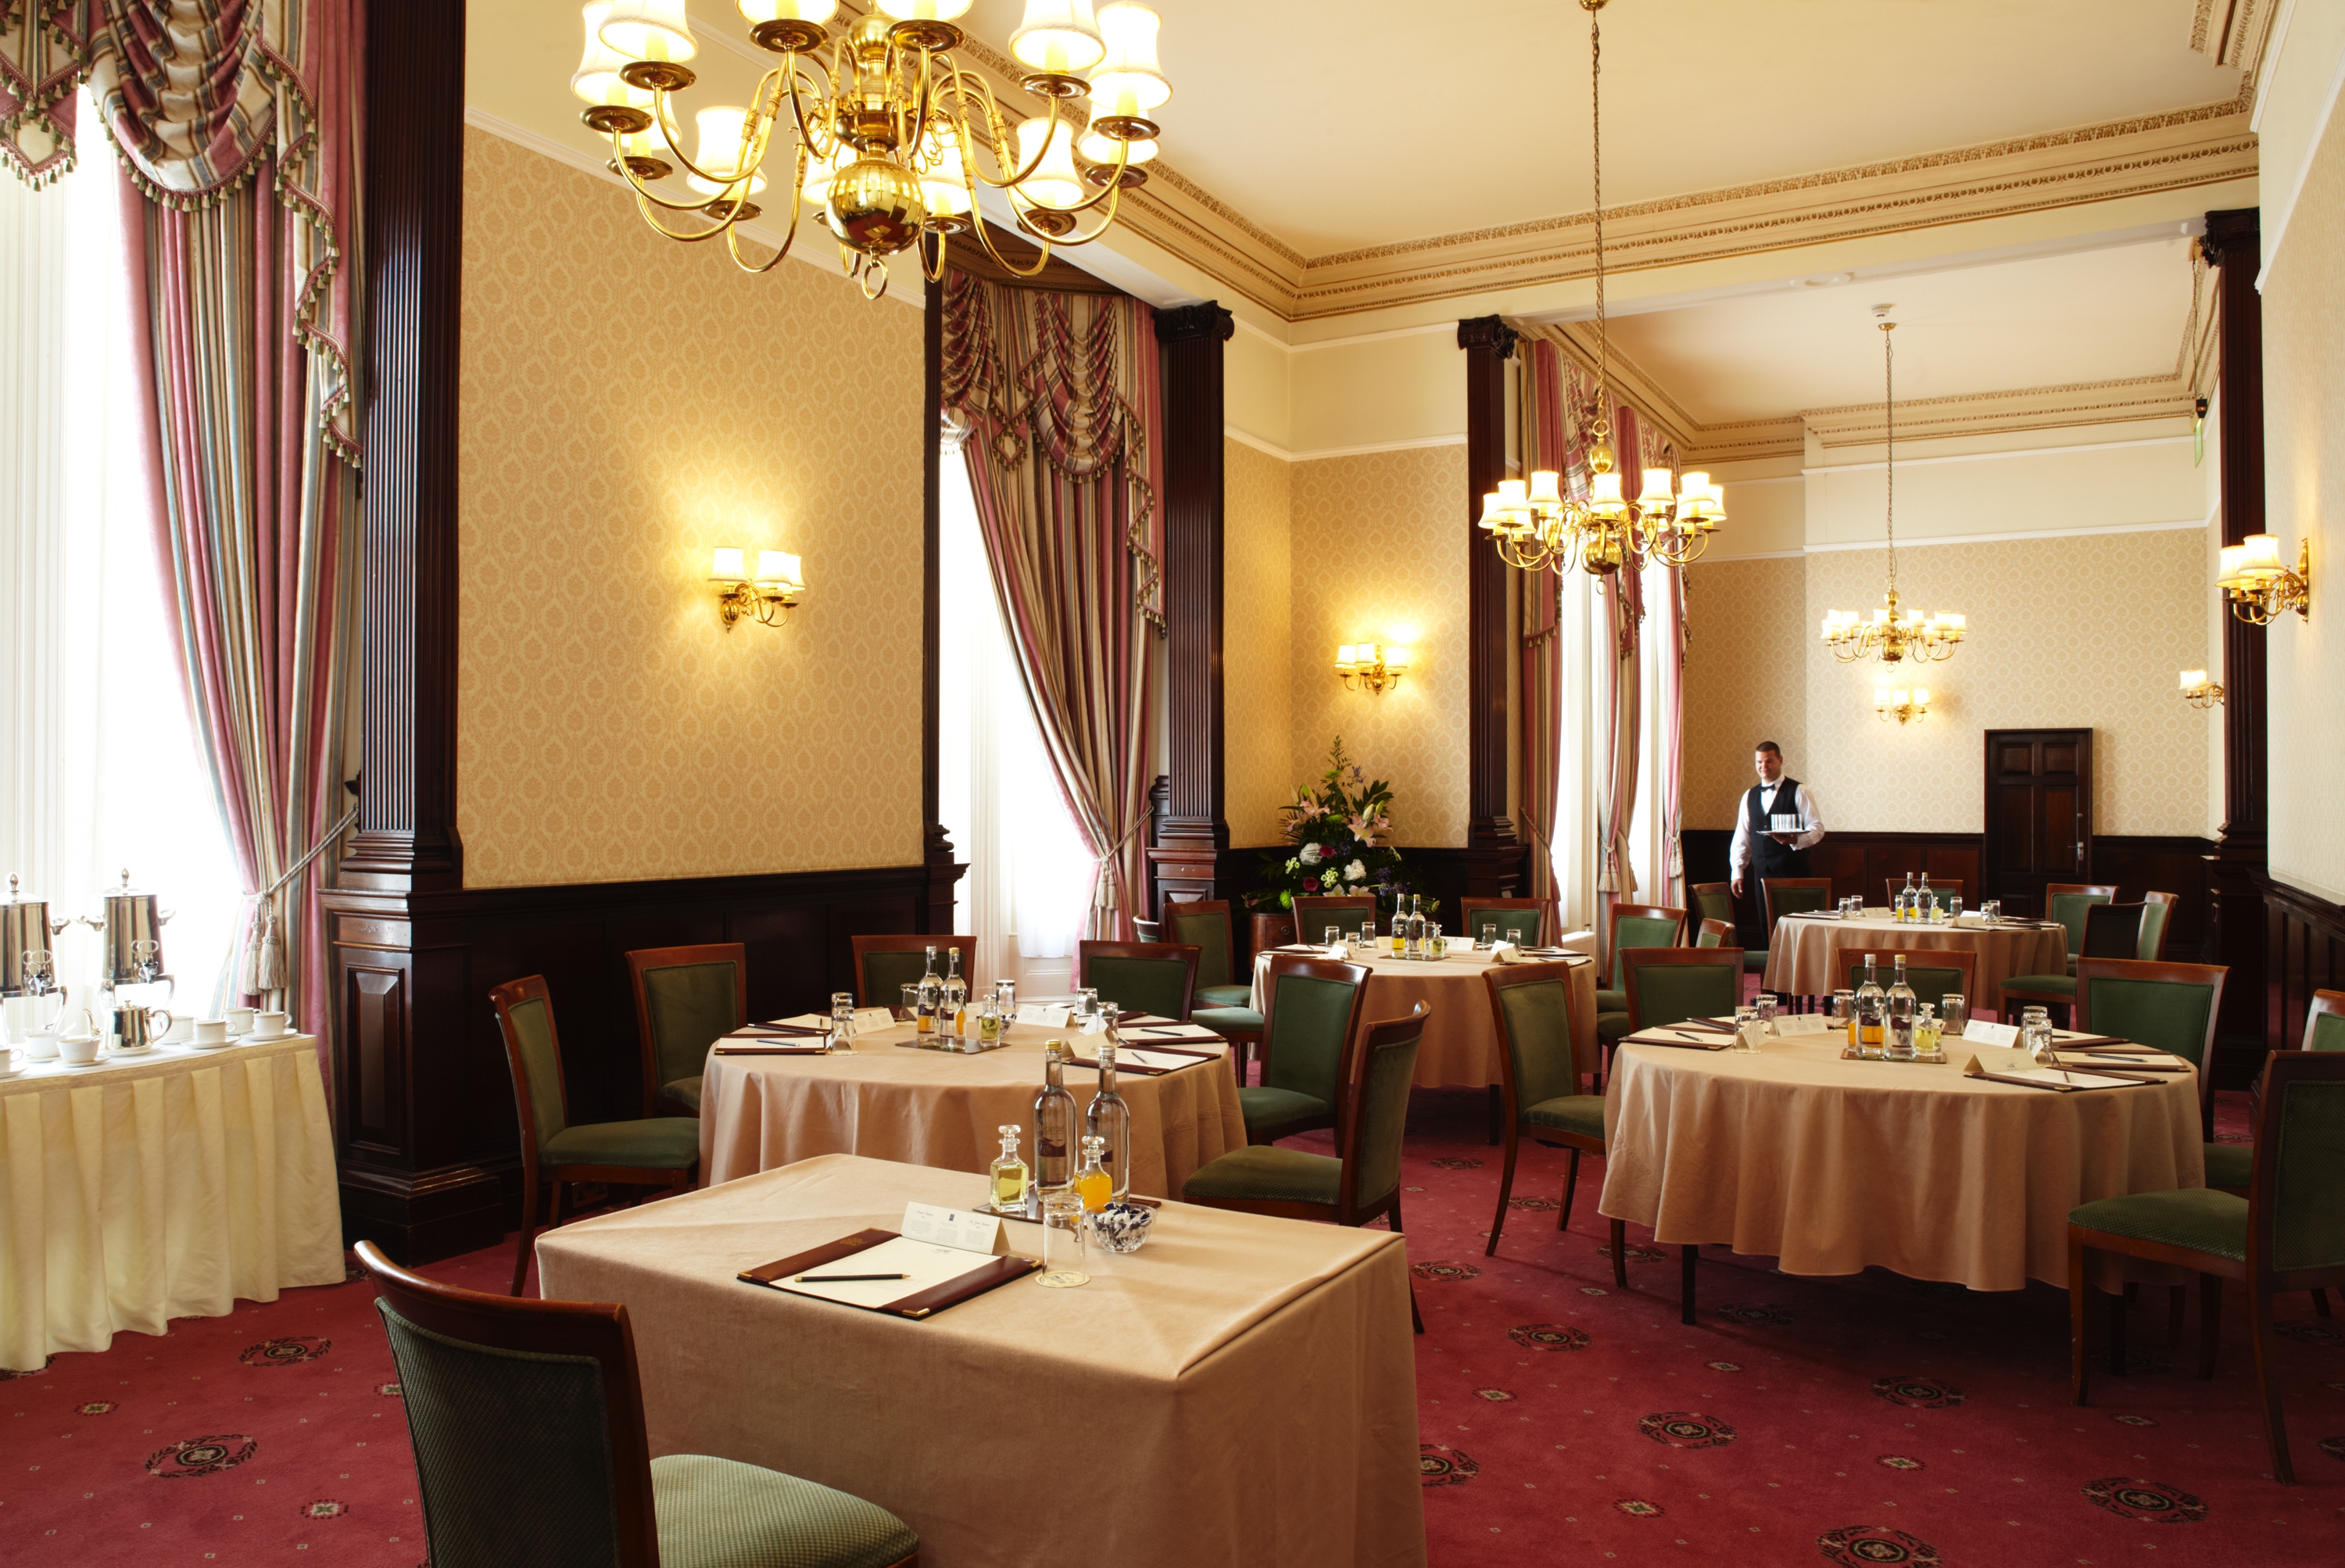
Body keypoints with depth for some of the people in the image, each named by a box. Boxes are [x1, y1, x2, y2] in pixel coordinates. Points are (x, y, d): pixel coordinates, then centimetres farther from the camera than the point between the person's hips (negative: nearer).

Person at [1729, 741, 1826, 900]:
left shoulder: (1798, 792, 0)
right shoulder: (1749, 796, 14)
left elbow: (1817, 827, -4)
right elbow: (1742, 836, 15)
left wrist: (1796, 840, -24)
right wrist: (1737, 872, 9)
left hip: (1793, 874, -4)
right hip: (1762, 874, 4)